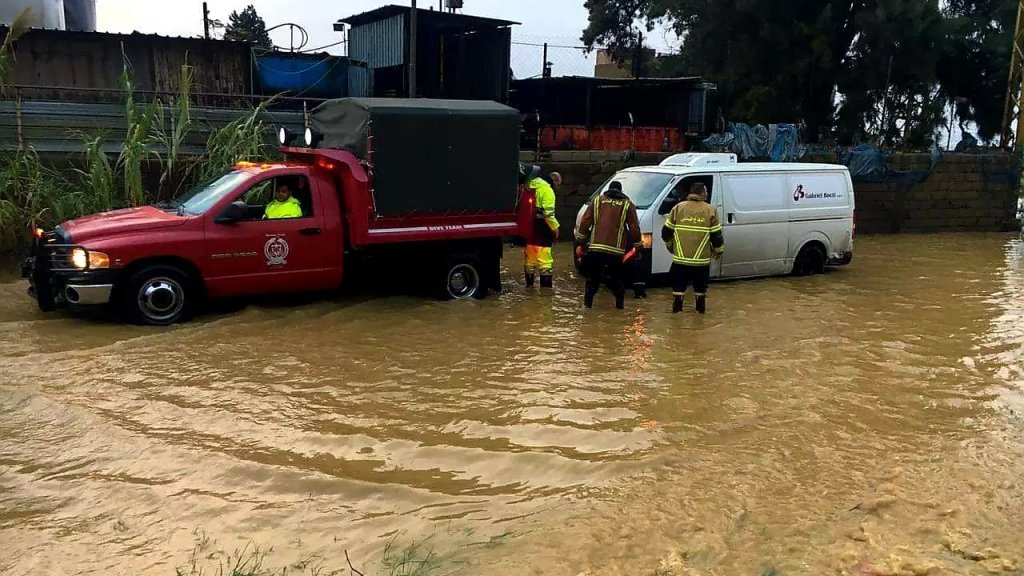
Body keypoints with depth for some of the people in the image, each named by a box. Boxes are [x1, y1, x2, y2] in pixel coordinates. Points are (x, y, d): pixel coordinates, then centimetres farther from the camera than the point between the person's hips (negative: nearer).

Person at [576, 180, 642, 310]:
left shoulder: (597, 201, 10)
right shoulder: (627, 205, 8)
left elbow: (585, 222, 5)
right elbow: (634, 228, 5)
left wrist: (581, 239, 11)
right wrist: (637, 244, 14)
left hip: (595, 247, 0)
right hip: (616, 249, 0)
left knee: (593, 275, 10)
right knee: (617, 276, 13)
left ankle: (588, 301, 8)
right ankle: (620, 303, 13)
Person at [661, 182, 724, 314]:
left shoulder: (678, 207, 0)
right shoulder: (710, 210, -3)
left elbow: (666, 232, 3)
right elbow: (716, 235, -2)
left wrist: (670, 245, 21)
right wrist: (719, 250, 15)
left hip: (680, 258, 0)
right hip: (702, 259, 0)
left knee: (679, 285, 12)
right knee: (700, 286, 16)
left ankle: (677, 309, 13)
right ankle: (701, 309, 25)